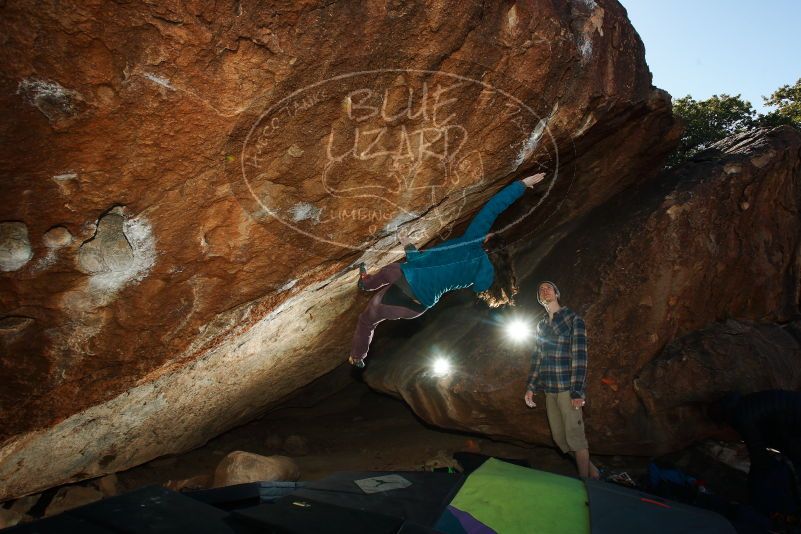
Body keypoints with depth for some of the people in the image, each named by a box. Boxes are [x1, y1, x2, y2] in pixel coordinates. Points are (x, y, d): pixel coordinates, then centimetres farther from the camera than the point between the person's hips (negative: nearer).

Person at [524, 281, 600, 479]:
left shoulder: (573, 319, -3)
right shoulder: (541, 326, 16)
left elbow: (579, 355, -10)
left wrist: (577, 391, -16)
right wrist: (531, 387, 12)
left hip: (567, 389, -6)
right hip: (549, 390, 6)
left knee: (574, 436, -5)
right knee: (559, 438, 9)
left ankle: (584, 480, 10)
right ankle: (592, 470, 25)